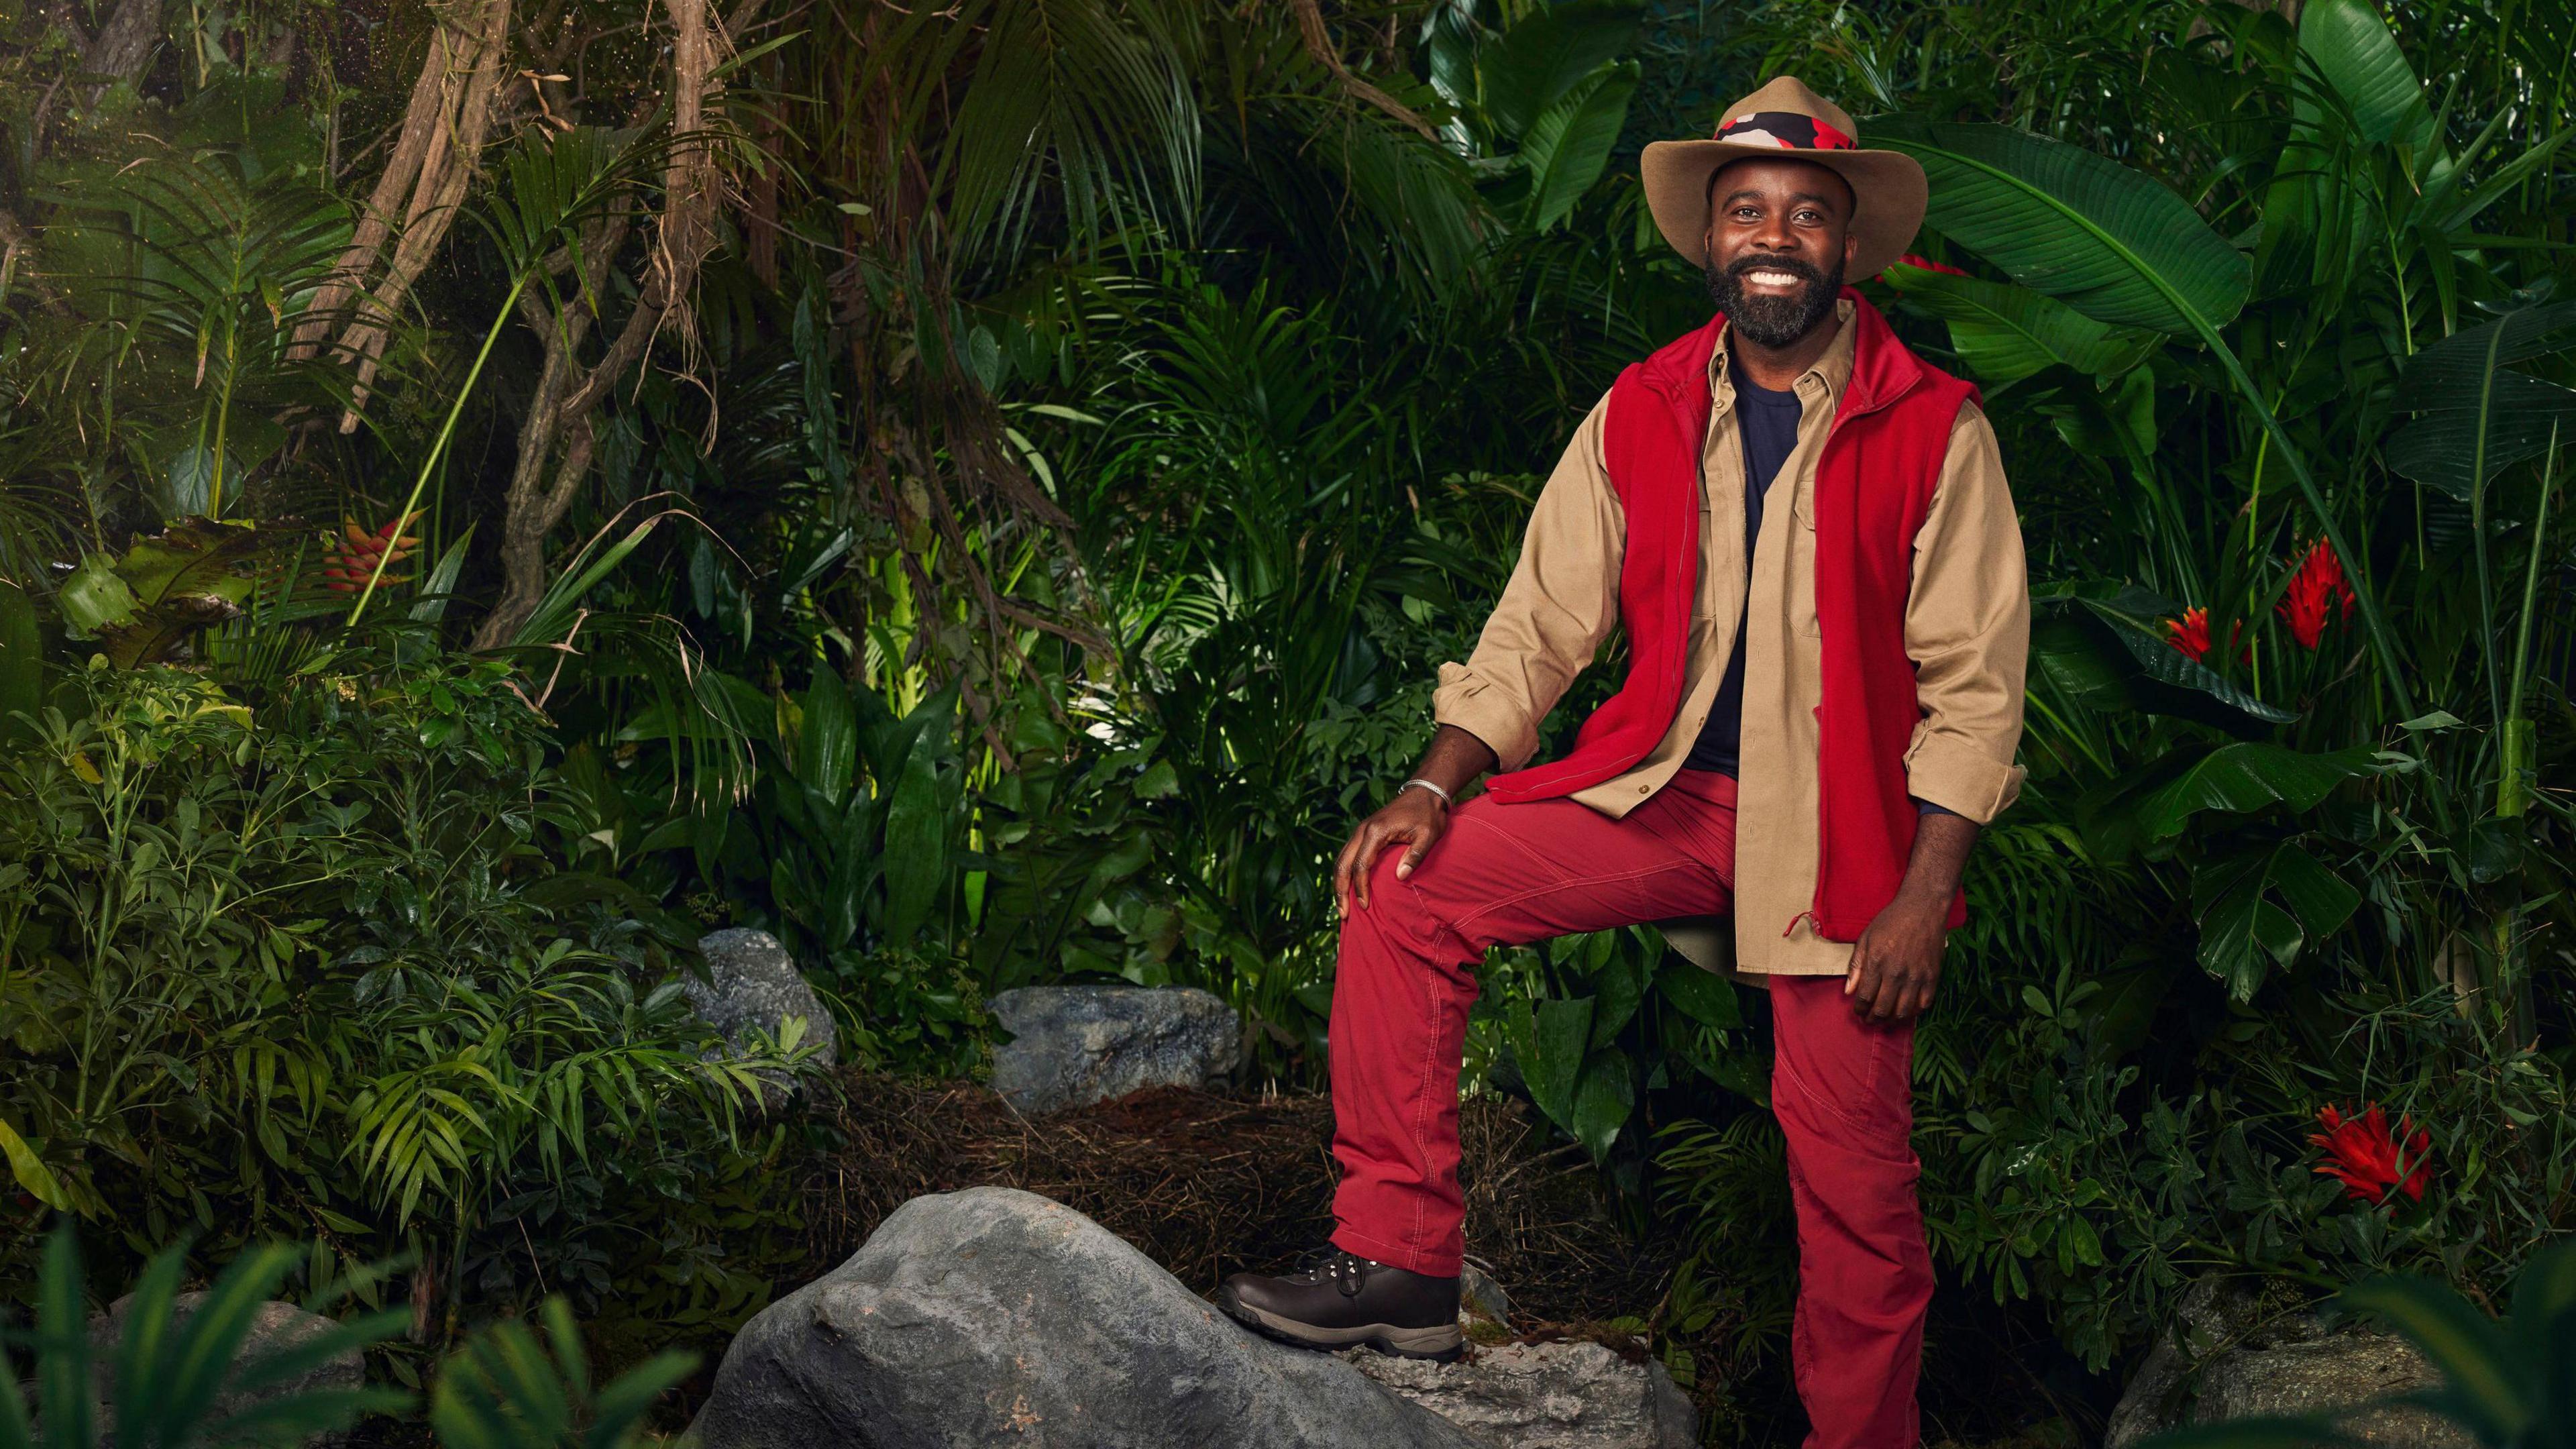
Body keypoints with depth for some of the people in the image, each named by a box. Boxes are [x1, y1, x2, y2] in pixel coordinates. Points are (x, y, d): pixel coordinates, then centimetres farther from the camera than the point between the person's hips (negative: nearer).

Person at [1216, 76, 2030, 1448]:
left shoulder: (1935, 430, -5)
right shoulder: (1640, 412, 5)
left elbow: (1973, 685, -6)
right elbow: (1541, 622, 5)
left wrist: (1924, 894, -13)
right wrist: (1437, 784, -9)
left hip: (1844, 825, -3)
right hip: (1664, 791, 3)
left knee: (1853, 1171, -1)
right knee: (1402, 888, -14)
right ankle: (1397, 1258, -9)